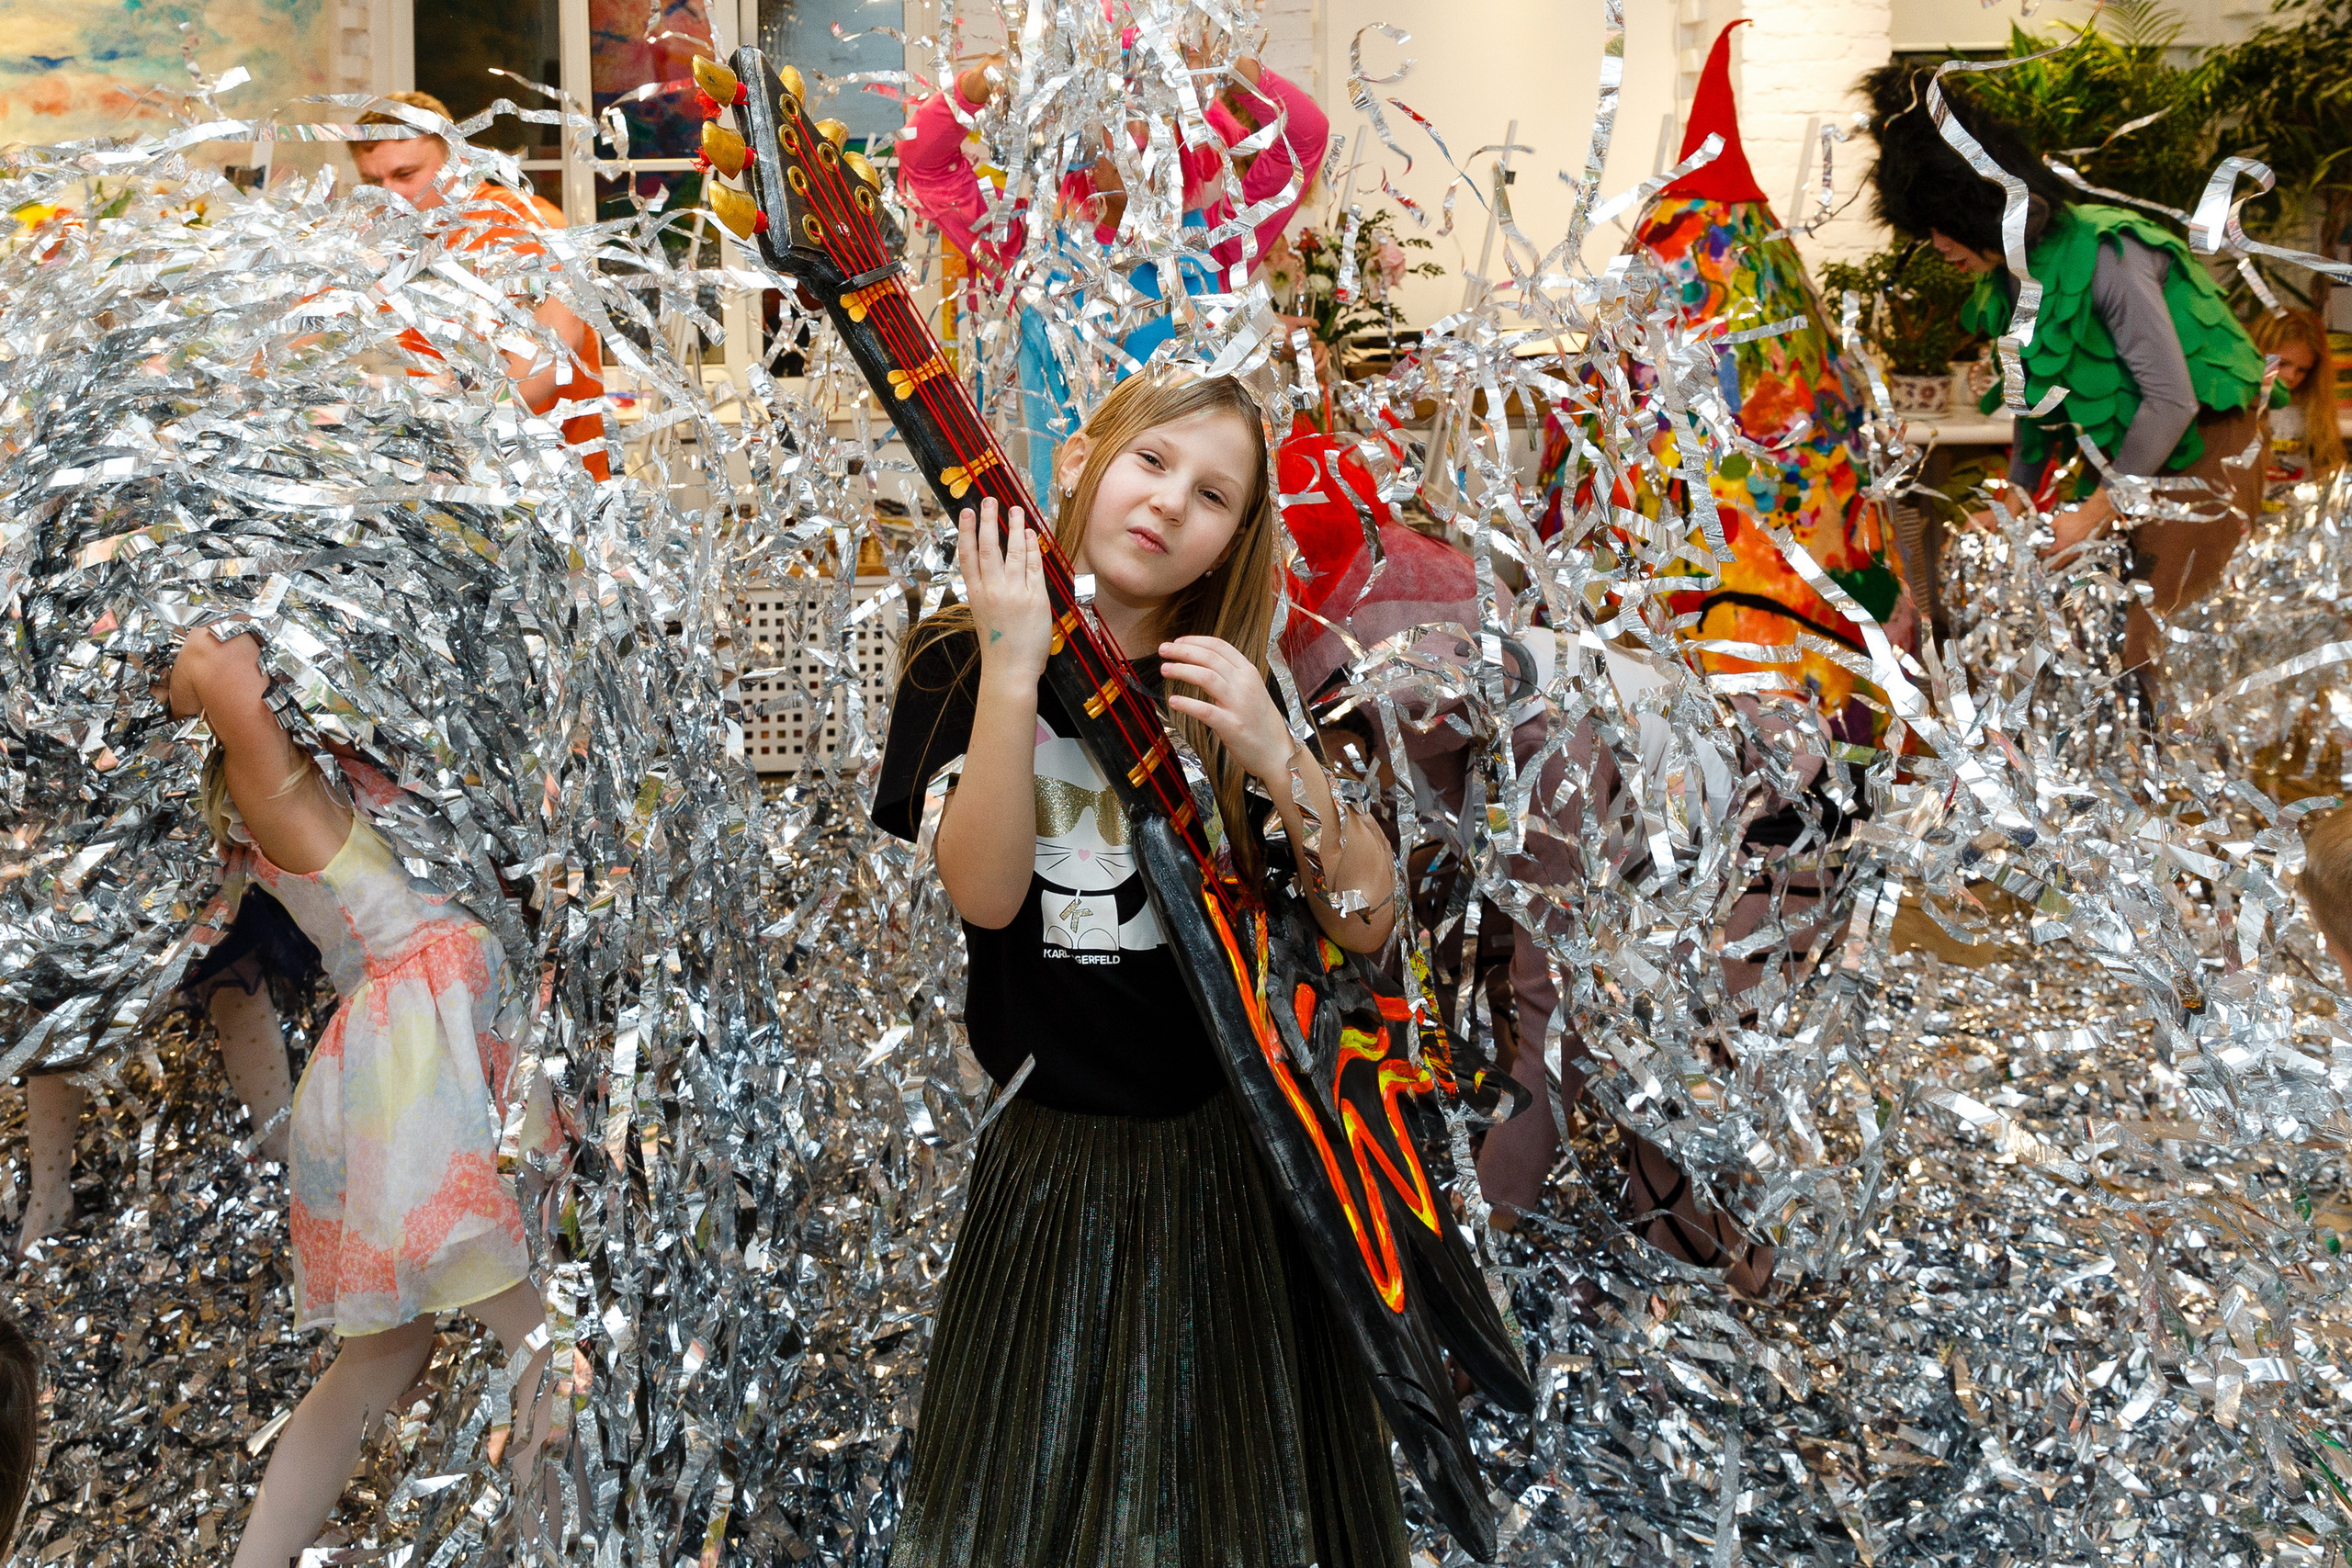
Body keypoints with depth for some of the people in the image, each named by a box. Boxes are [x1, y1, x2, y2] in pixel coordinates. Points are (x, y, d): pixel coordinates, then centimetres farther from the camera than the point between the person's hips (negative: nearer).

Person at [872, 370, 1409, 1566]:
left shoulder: (1227, 686, 1)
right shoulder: (962, 669, -4)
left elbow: (1366, 923, -6)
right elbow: (985, 893, -19)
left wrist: (1274, 756, -21)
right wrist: (1012, 671, -27)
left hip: (1240, 1151, 2)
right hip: (1059, 1164, -1)